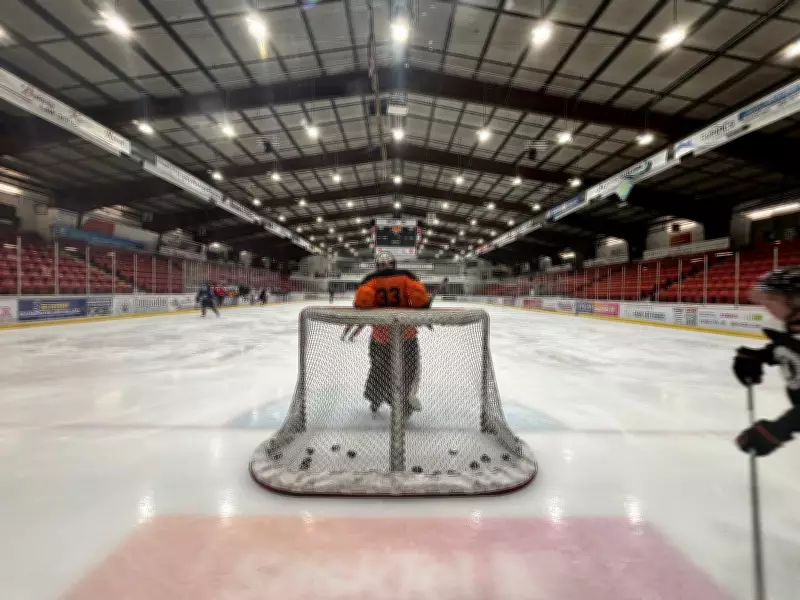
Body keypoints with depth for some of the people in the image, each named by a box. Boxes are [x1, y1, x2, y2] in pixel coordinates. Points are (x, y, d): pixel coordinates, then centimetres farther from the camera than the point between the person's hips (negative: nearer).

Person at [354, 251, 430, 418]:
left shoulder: (371, 279, 1)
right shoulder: (406, 276, 2)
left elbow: (363, 299, -17)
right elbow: (418, 294, -13)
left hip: (381, 333, 1)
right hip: (406, 331, -1)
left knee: (379, 366, 21)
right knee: (410, 364, 19)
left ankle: (374, 400, 32)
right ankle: (408, 393, 5)